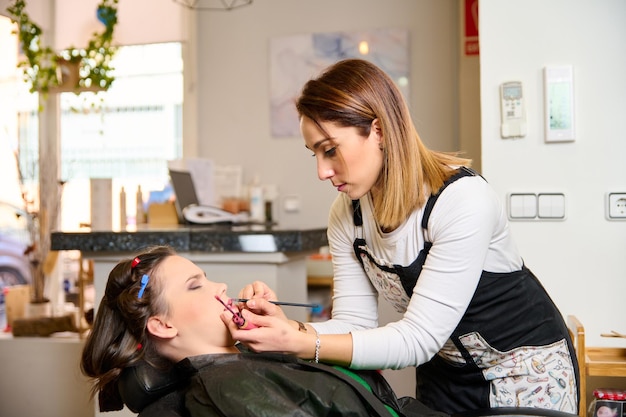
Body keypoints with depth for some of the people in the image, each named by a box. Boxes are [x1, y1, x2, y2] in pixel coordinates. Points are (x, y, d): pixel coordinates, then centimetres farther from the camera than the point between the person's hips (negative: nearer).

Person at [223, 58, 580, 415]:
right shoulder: (347, 214, -8)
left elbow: (418, 337, -30)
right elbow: (356, 323, -9)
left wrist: (299, 343, -37)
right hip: (443, 374, 5)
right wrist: (290, 327, -29)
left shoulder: (463, 199, -29)